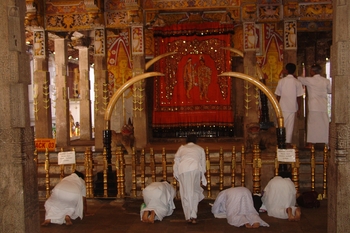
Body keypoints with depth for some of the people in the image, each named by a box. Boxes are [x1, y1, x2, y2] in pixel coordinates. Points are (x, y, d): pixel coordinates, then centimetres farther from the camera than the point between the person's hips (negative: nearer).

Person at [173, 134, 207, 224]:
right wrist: (202, 175, 34)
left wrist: (176, 174, 22)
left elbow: (176, 161, 18)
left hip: (183, 170, 0)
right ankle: (193, 216, -3)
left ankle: (188, 217, 8)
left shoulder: (181, 148, 27)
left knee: (186, 193, 7)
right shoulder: (200, 149, 27)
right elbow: (203, 163, 25)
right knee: (195, 192, 8)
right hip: (195, 169, 0)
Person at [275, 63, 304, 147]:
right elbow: (299, 97, -5)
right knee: (290, 125, 7)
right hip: (292, 107, 0)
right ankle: (288, 142, 9)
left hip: (282, 107, 0)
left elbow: (278, 96, -1)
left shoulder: (281, 81, -4)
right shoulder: (297, 82, -5)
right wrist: (299, 108, 4)